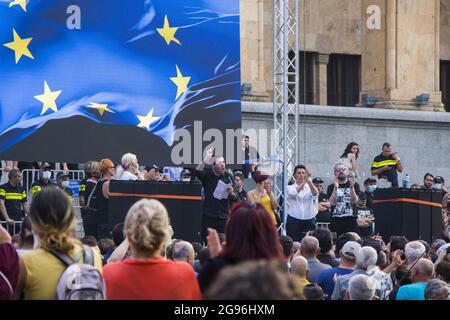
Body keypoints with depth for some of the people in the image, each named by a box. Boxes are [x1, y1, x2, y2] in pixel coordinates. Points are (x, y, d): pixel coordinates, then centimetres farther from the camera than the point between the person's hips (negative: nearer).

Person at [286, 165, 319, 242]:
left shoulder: (310, 187, 7)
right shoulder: (290, 188, 4)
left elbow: (315, 193, -16)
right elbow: (293, 193, -18)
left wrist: (309, 180, -31)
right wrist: (304, 182, -27)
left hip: (309, 221, 1)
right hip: (294, 220, -1)